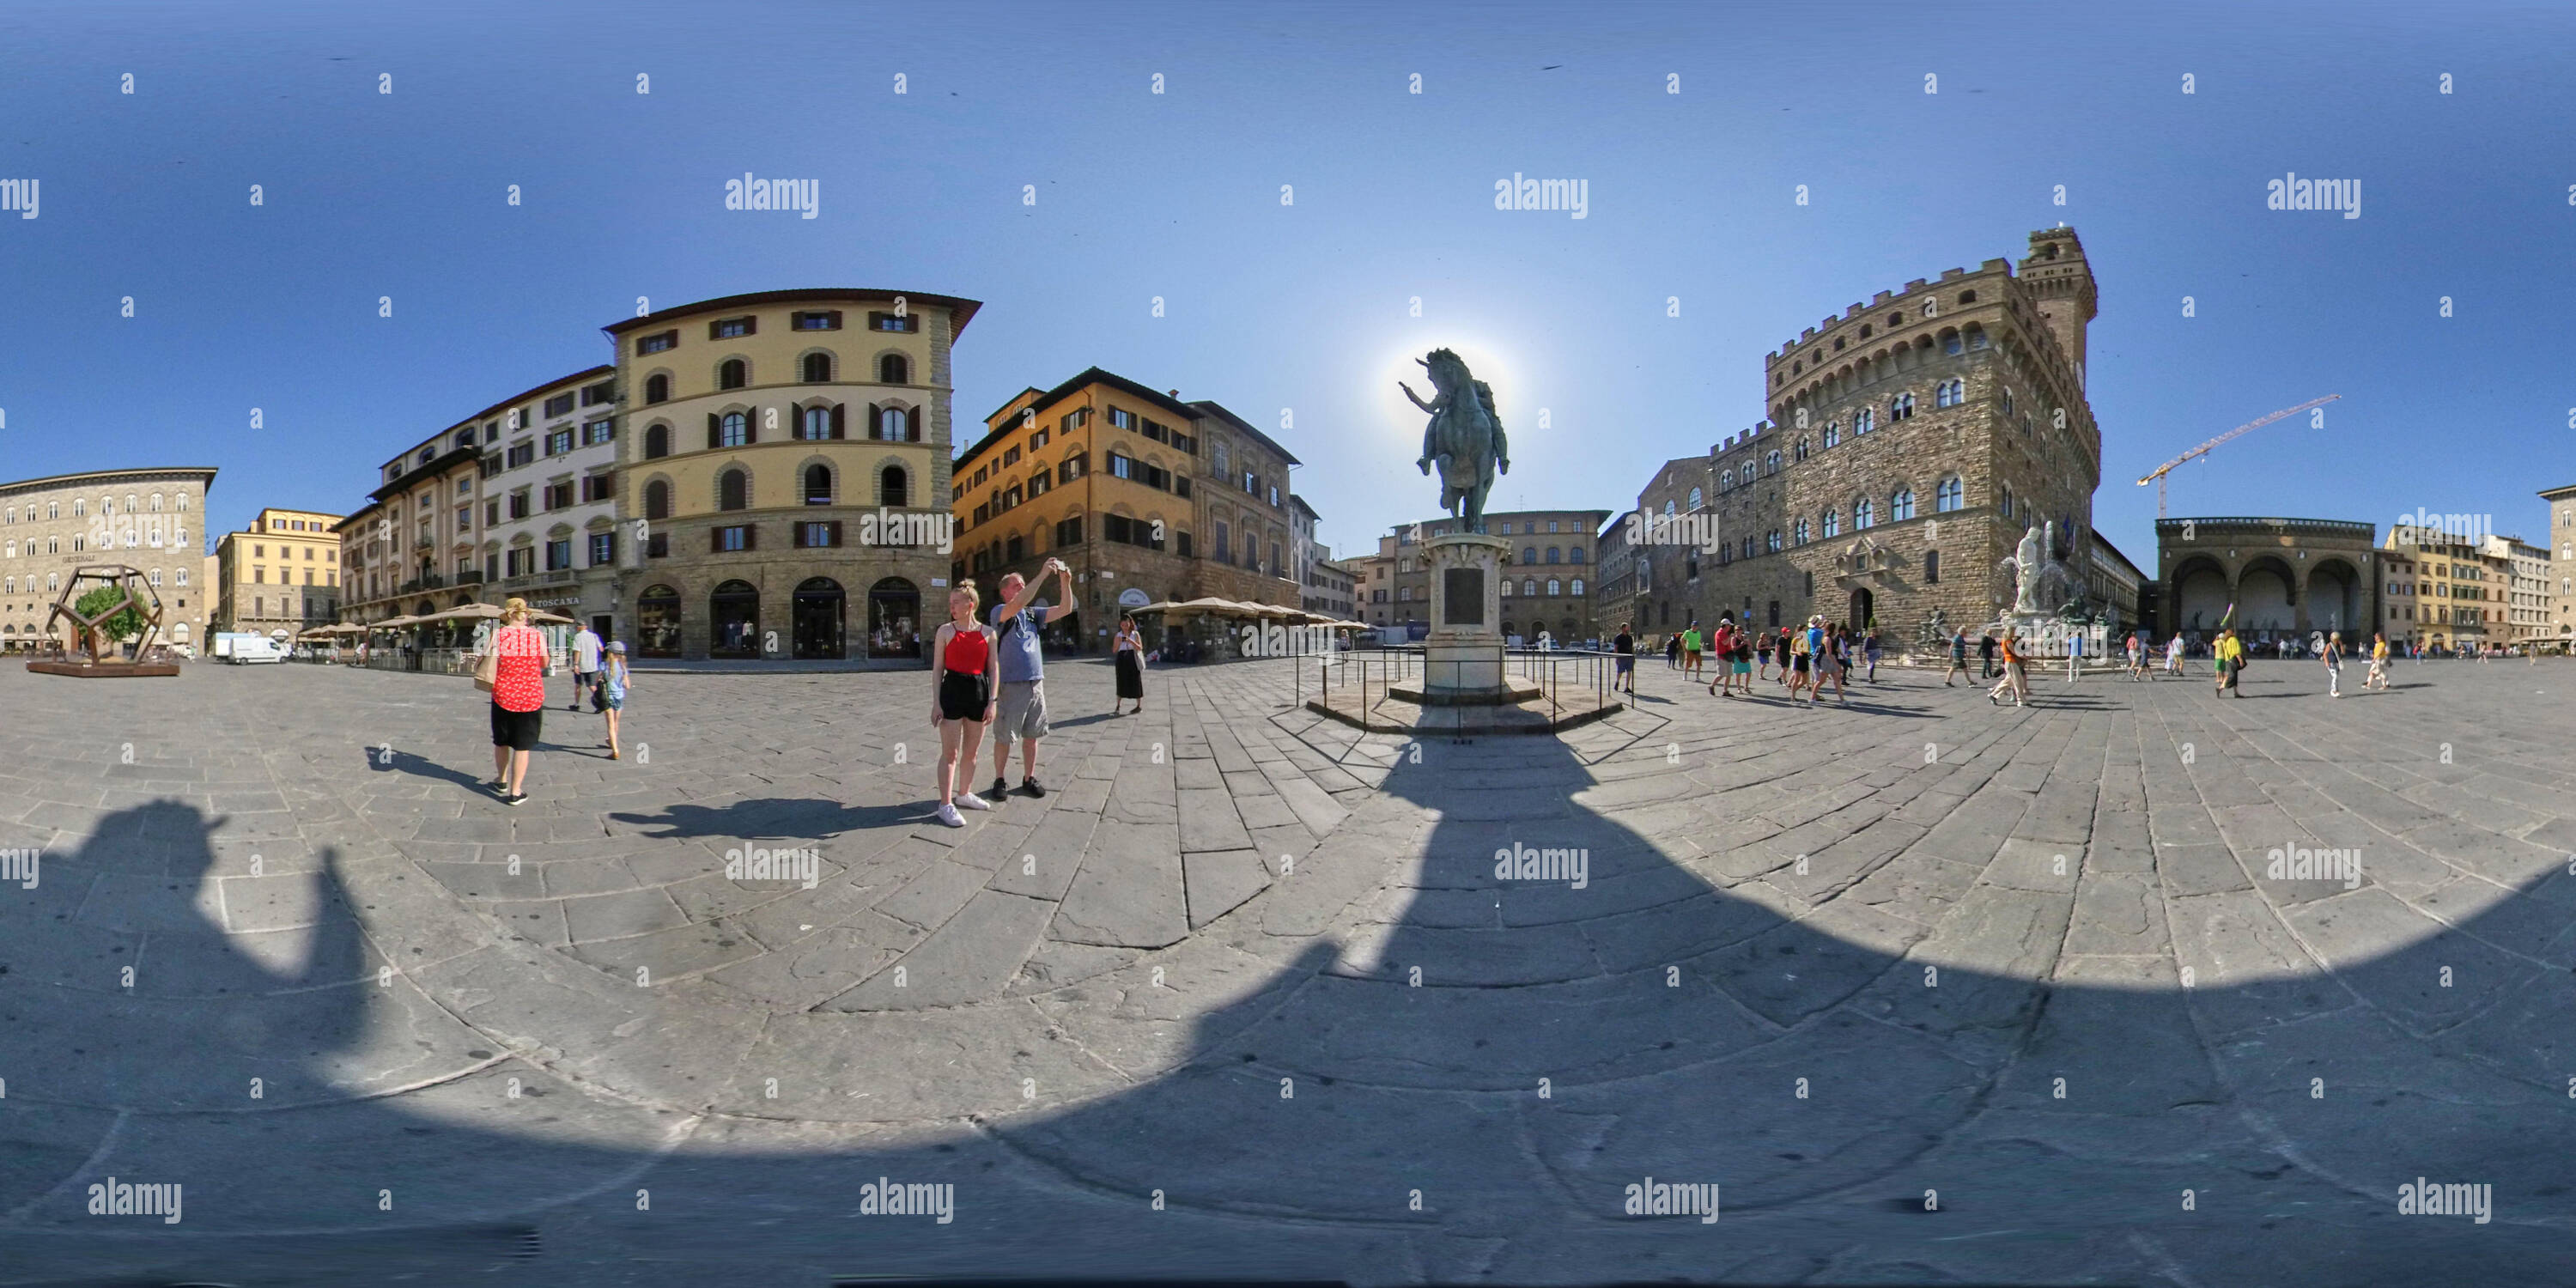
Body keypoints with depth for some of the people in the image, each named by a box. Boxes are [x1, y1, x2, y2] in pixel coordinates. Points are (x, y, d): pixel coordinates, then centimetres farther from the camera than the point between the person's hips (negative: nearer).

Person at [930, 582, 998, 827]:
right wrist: (936, 703, -6)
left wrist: (993, 701, -2)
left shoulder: (987, 632, 4)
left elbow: (994, 668, 5)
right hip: (952, 690, -3)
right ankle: (946, 805, 1)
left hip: (979, 691, 3)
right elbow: (937, 668, 0)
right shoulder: (945, 631, 0)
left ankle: (963, 794, 32)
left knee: (971, 751, 14)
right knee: (950, 752, -3)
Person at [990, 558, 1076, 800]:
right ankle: (1000, 780, 14)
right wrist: (1042, 575, -29)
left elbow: (1065, 609, 7)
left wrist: (1065, 583, -9)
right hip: (1011, 684, -6)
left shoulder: (1033, 613, 12)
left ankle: (1029, 779, 22)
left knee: (1031, 735, 11)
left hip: (1036, 682, 6)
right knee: (1004, 736, 2)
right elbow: (1018, 604, -27)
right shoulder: (1000, 611, -6)